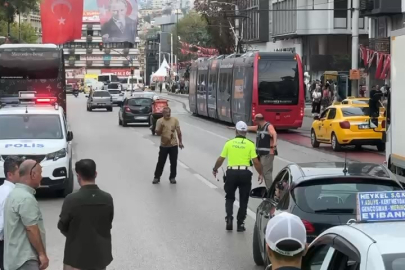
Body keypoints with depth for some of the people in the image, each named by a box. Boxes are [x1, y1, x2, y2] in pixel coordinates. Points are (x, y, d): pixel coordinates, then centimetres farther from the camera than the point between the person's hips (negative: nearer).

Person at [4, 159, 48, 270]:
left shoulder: (15, 193, 15)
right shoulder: (26, 198, -18)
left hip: (16, 256, 10)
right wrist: (42, 253, -14)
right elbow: (31, 229, -20)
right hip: (25, 259, -10)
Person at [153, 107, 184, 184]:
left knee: (173, 163, 5)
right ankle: (157, 177, 15)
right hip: (164, 145, -1)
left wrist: (180, 142, 1)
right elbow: (158, 133, -6)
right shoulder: (160, 121, -5)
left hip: (174, 145, 1)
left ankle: (172, 177, 18)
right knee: (161, 162, 4)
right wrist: (161, 127, -23)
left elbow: (178, 132, 5)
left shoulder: (175, 120, -1)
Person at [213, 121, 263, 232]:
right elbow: (255, 161, -6)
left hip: (231, 173, 1)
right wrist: (261, 173, 9)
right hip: (245, 173, -1)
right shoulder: (250, 144, -1)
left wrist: (215, 169, 23)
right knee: (243, 200, 12)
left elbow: (220, 159, 6)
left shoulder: (229, 143, 2)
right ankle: (240, 224, 12)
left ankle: (229, 217, -1)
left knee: (229, 197, 18)